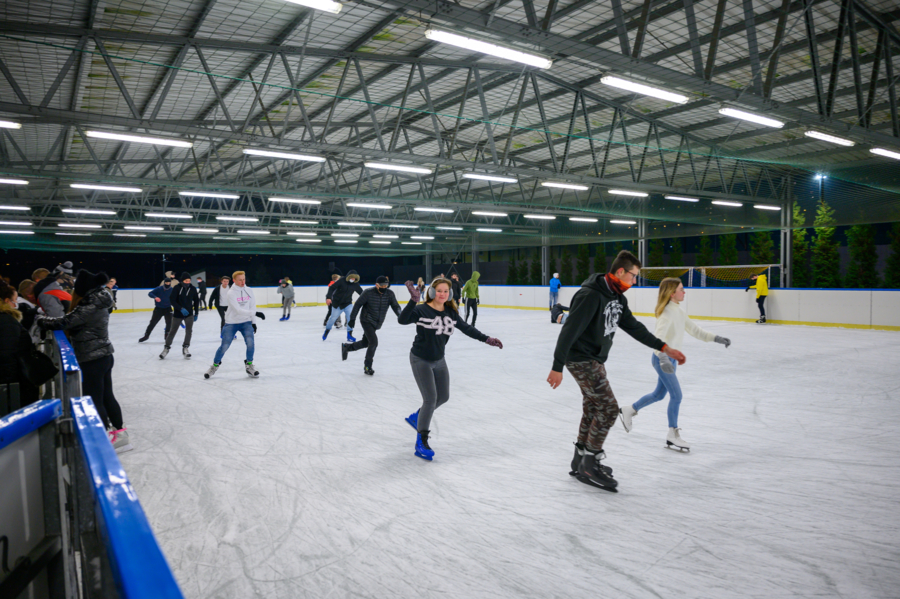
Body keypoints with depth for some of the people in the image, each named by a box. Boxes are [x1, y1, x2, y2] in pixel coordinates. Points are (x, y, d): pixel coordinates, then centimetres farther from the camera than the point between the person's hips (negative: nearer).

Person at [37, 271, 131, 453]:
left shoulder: (88, 308, -20)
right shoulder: (98, 303, 8)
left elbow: (64, 322, -16)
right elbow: (74, 322, 13)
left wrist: (40, 320, 0)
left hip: (93, 360, -9)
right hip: (104, 356, 9)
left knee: (93, 400, 1)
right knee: (107, 396, 18)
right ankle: (119, 431, 27)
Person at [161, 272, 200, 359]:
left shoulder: (193, 289, -2)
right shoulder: (177, 288, -11)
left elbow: (196, 301, 8)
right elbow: (172, 300, -14)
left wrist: (196, 313, 8)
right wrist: (181, 308, -25)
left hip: (189, 313, 2)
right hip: (177, 313, -2)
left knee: (189, 330, -11)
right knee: (172, 331, 7)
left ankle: (185, 348, 2)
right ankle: (166, 348, 21)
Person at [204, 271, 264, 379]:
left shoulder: (249, 291, 0)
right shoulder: (231, 293, -15)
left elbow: (252, 306, 6)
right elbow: (238, 310, -24)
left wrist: (253, 322, 2)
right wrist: (255, 313, -29)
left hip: (246, 322, 3)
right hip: (231, 323, -3)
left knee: (251, 342, -16)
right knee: (224, 346, -2)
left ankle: (249, 365, 3)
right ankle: (215, 365, 23)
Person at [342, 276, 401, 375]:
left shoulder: (390, 294, -8)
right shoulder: (368, 292, -18)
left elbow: (395, 306, -9)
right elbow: (358, 304, -10)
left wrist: (400, 315, -29)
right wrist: (352, 318, -9)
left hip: (376, 324, 6)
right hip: (366, 321, -6)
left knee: (365, 342, 16)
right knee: (374, 342, -16)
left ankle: (346, 347, 42)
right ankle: (367, 367, 1)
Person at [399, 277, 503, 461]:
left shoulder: (451, 313, -2)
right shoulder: (421, 310, -19)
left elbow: (466, 328, 4)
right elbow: (402, 320, -34)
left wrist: (486, 339, -2)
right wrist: (413, 301, -46)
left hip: (439, 360, 7)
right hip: (420, 360, -7)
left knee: (443, 397, 17)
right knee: (430, 399, -12)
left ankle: (417, 417, 43)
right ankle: (421, 442, 2)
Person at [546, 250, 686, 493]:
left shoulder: (617, 297, 7)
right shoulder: (591, 295, -24)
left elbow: (634, 327, 13)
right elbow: (569, 331, -26)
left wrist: (665, 348, 10)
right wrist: (557, 367, -27)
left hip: (595, 360, 10)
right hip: (581, 359, -10)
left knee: (592, 409, 15)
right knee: (609, 408, -8)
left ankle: (581, 461, 28)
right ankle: (590, 464, 4)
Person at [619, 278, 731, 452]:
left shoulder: (679, 311, 6)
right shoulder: (667, 312, -22)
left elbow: (695, 330, 13)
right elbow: (658, 338, -34)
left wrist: (716, 338, 5)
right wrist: (663, 358, -48)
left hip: (670, 358, 9)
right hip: (662, 359, -9)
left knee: (659, 394, 19)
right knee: (676, 396, -4)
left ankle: (628, 411, 35)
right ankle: (672, 436, 9)